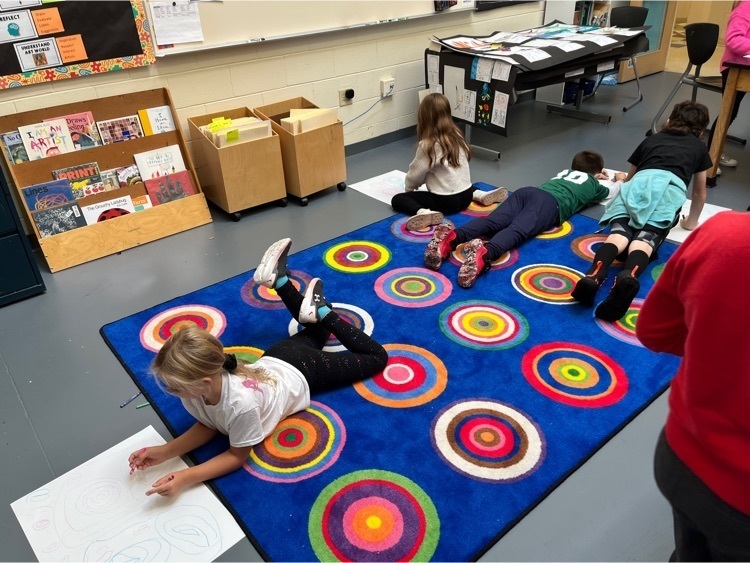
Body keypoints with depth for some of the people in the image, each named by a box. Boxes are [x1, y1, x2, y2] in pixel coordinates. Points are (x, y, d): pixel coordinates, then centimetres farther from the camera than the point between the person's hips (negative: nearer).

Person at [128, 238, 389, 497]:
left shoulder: (241, 402, -46)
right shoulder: (195, 384, -30)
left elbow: (238, 456, -29)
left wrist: (184, 478, -39)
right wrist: (165, 451, -28)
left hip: (300, 373, -4)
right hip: (274, 361, 5)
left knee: (376, 356, 15)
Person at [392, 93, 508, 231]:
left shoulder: (427, 145, -16)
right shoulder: (457, 136, 3)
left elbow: (415, 174, -4)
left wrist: (409, 187, 17)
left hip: (446, 201, -7)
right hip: (466, 196, 7)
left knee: (397, 199, -1)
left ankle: (425, 213, -26)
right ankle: (481, 195, 17)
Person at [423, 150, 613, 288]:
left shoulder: (565, 171, 45)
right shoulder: (592, 183, 33)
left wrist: (594, 173, 84)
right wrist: (619, 182, 74)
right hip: (551, 202, -4)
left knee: (492, 221, -22)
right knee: (517, 230, -31)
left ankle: (451, 237, -51)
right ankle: (484, 253, -62)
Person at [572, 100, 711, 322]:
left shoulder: (651, 139, 39)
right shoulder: (699, 148, 36)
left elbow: (630, 176, 49)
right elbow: (699, 193, 42)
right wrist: (691, 222, 56)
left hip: (639, 182, 1)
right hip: (670, 188, -1)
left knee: (619, 232, -17)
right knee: (646, 237, -19)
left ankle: (594, 275, -48)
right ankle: (629, 276, -52)